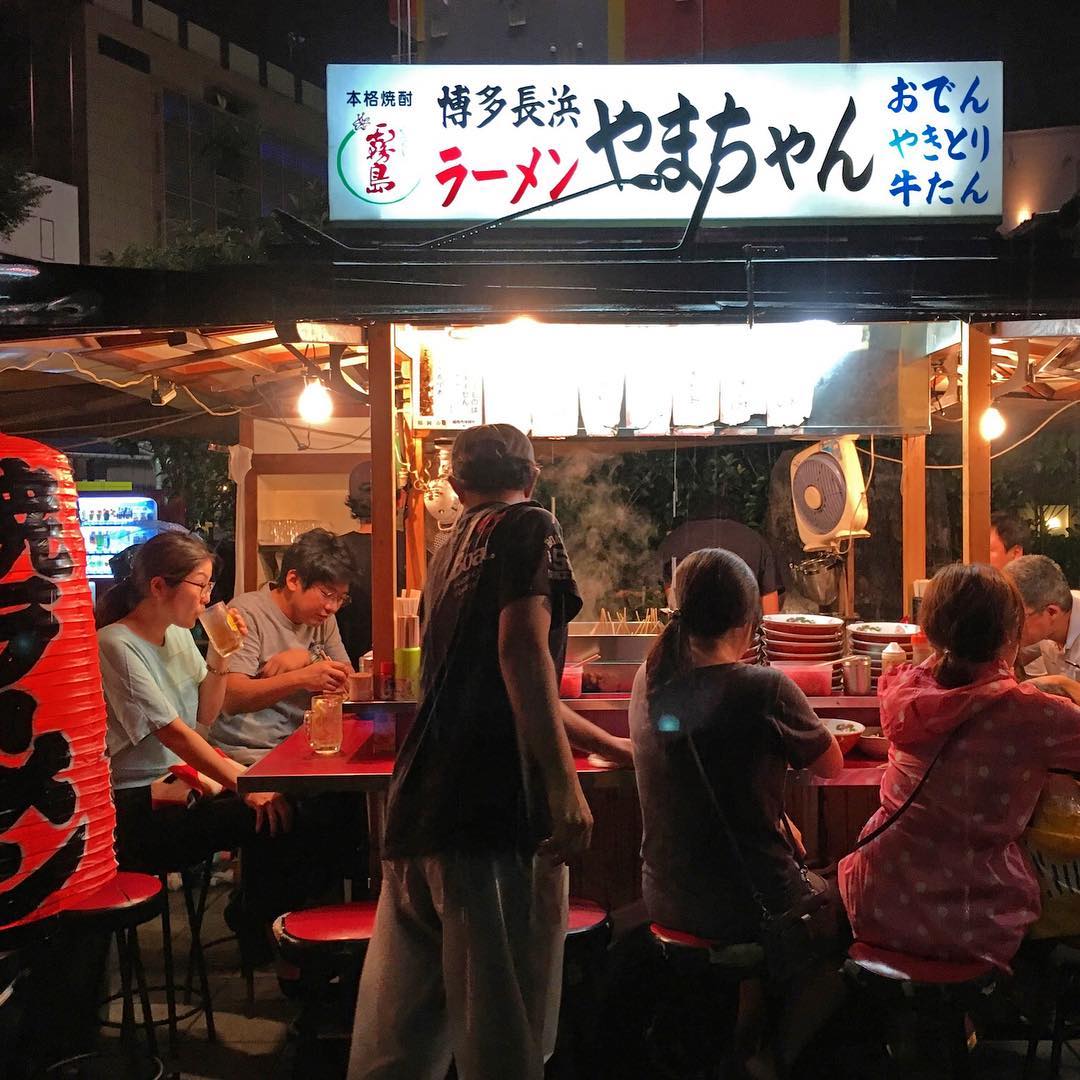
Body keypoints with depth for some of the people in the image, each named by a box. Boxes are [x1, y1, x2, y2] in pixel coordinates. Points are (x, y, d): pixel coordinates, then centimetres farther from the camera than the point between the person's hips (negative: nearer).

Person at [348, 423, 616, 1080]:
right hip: (496, 805, -8)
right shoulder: (528, 527, 1)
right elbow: (523, 645, -18)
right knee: (504, 1025, 0)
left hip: (420, 808, 8)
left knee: (399, 1027, 14)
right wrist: (564, 783, -22)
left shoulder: (453, 551, 23)